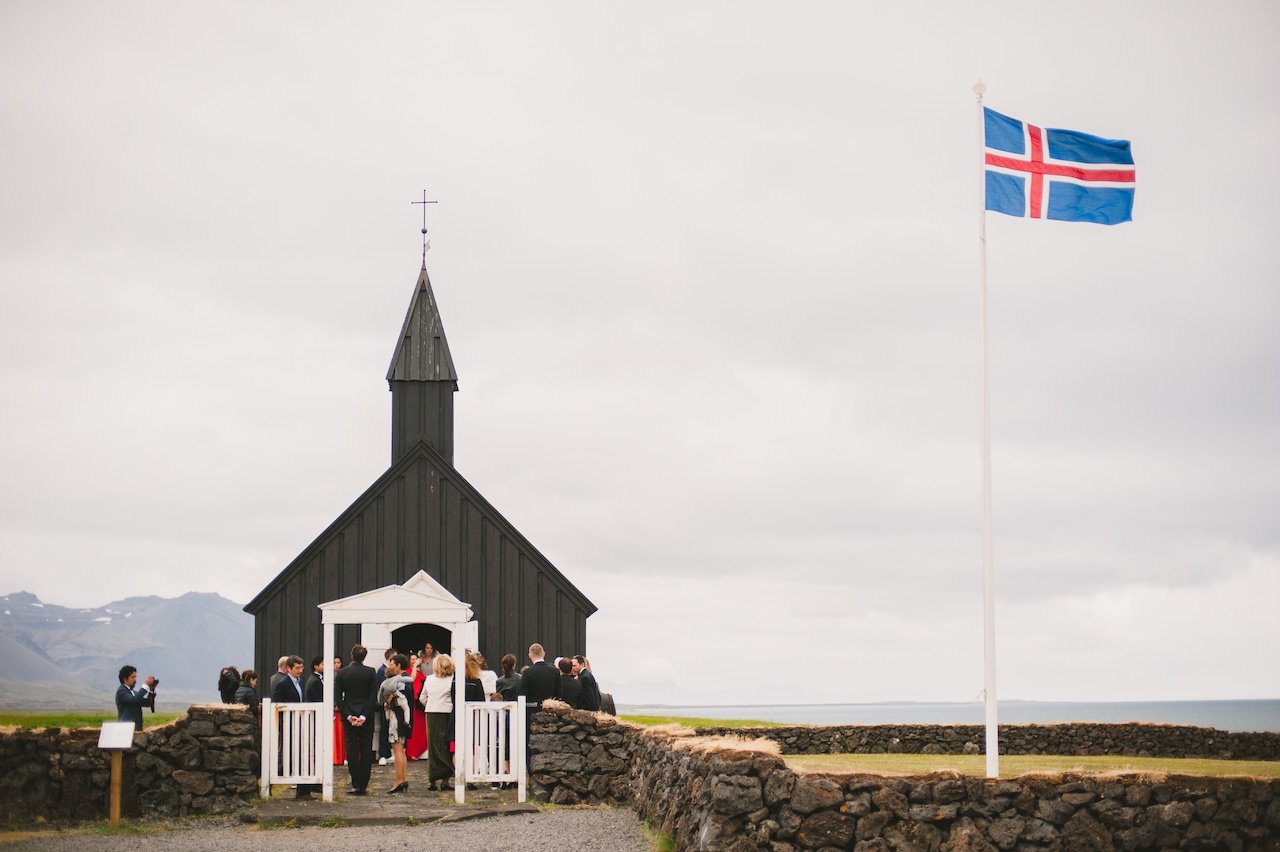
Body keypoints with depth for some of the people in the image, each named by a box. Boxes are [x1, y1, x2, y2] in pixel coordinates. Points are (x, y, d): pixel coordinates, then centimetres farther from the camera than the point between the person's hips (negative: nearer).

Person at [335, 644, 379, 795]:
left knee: (351, 750, 3)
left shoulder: (341, 673, 0)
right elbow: (373, 696, -8)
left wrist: (348, 715, -6)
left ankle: (356, 785, -1)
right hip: (366, 717, 0)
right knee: (366, 750, 6)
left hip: (349, 716, 0)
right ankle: (363, 785, 4)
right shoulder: (371, 673, -3)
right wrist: (364, 716, -9)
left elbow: (337, 697, -4)